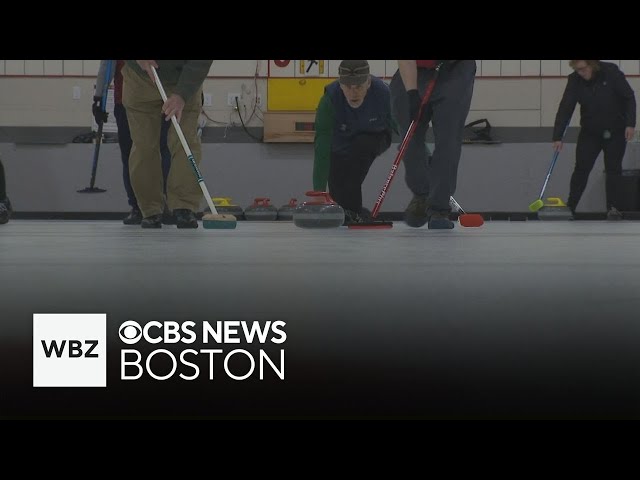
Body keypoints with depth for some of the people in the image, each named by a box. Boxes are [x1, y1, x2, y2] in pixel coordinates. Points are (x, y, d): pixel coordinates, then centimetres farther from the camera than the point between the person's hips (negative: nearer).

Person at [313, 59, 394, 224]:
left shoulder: (383, 92, -34)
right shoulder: (329, 100, -37)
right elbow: (322, 148, -43)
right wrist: (318, 190, -50)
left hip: (373, 140, 0)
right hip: (339, 147, 0)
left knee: (361, 145, -34)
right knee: (337, 196, -8)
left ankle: (352, 210, -23)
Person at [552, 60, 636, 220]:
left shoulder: (611, 72, -18)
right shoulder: (574, 80, -12)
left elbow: (629, 97, -12)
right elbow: (565, 108, -16)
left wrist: (630, 124, -19)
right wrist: (557, 137, -22)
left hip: (615, 131, -2)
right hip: (590, 132, 2)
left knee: (613, 169, -2)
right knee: (581, 168, -4)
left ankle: (612, 207, 6)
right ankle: (570, 207, 0)